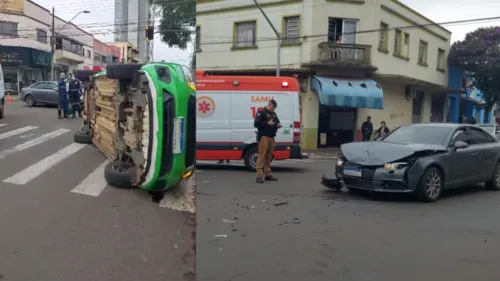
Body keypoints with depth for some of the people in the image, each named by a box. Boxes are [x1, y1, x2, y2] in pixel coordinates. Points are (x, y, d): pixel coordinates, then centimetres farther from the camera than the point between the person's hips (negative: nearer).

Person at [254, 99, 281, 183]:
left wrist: (278, 125, 7)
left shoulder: (274, 114, 19)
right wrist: (267, 123, -19)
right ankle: (259, 176, -12)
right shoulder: (261, 113, -5)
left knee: (269, 157, 10)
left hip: (271, 138, 8)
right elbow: (256, 124, -13)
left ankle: (268, 175, 15)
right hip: (264, 137, -8)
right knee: (261, 156, -11)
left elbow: (277, 122, 31)